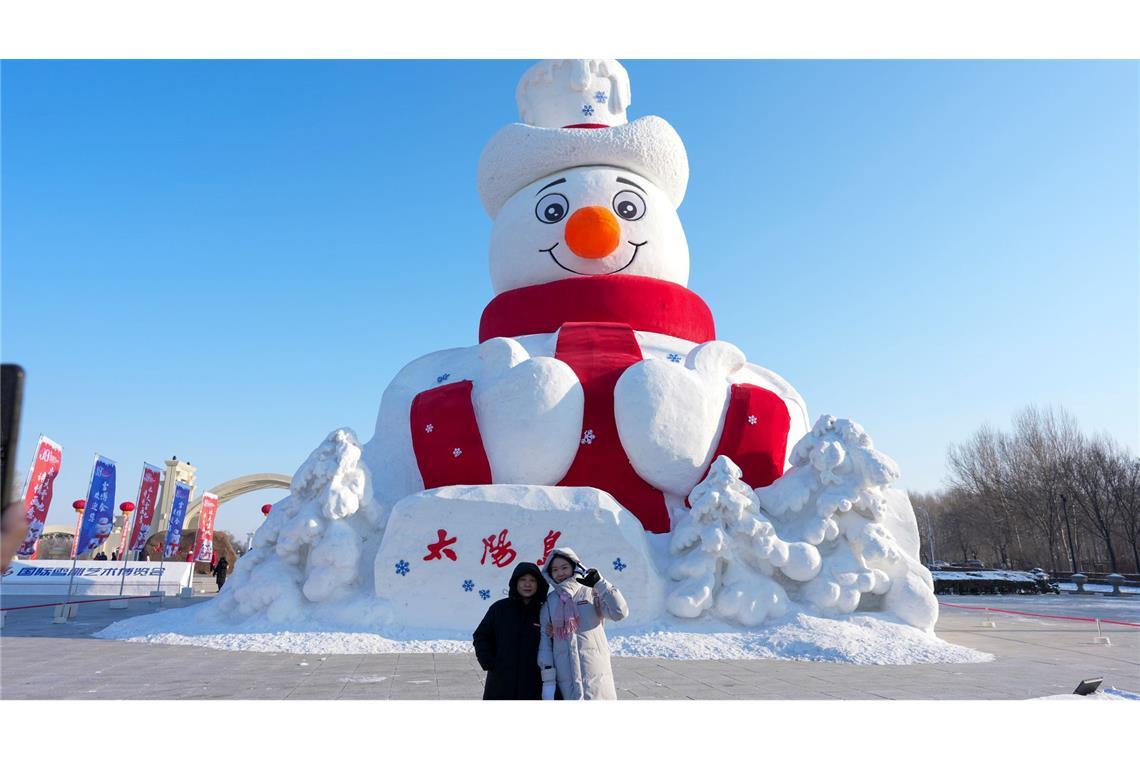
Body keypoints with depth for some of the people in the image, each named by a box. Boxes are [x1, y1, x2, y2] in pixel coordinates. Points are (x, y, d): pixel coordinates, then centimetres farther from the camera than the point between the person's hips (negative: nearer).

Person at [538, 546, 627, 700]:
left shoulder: (591, 592, 2)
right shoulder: (549, 601, 8)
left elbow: (620, 612, -11)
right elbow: (544, 640, 4)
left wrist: (600, 583, -17)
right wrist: (548, 679, -2)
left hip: (595, 673, -2)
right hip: (567, 678, 2)